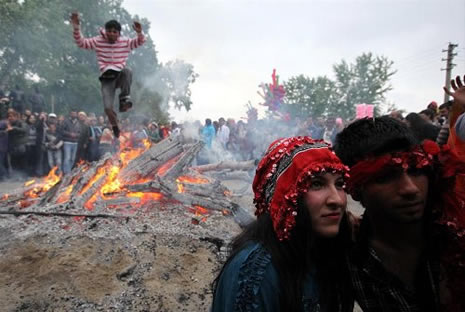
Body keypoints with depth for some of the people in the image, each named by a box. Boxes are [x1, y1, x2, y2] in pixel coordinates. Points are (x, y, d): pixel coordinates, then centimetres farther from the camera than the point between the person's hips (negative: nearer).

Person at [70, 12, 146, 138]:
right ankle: (115, 128, 15)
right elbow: (81, 42, -4)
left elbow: (140, 42, -2)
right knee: (108, 108, -15)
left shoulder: (125, 42, 1)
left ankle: (124, 98, -26)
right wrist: (76, 28, -19)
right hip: (107, 79, 0)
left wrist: (139, 32, -24)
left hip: (120, 76, 0)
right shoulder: (98, 41, 0)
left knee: (127, 71, -39)